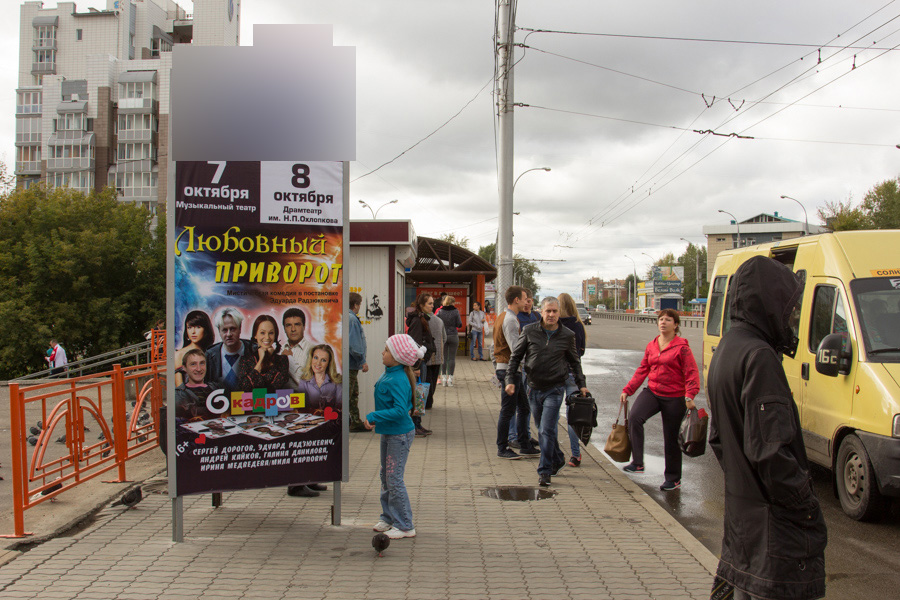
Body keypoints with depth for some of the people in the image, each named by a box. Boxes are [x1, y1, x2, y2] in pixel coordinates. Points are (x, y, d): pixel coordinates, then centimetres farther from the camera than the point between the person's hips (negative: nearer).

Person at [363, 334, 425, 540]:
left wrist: (373, 417, -26)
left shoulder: (398, 380, -24)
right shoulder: (389, 375, 6)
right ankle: (389, 517, 33)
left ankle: (405, 526, 7)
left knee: (394, 479, -4)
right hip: (388, 432, 10)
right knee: (386, 476, 18)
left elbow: (400, 410, -31)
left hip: (399, 435, -10)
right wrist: (375, 419, 5)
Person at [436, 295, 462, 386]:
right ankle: (450, 377, 1)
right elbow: (459, 324, -5)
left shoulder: (440, 311, 1)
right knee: (452, 357, 2)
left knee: (444, 357, 7)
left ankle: (444, 377, 6)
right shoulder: (455, 311, -5)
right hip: (453, 336, -2)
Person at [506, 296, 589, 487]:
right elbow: (515, 356, 5)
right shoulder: (529, 332, -2)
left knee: (547, 430, -10)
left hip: (555, 390, -2)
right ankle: (558, 459, 35)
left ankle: (544, 471, -2)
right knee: (542, 430, 13)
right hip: (534, 389, 3)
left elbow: (575, 362, 13)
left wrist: (581, 384, 10)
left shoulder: (567, 336, -1)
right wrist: (511, 379, -3)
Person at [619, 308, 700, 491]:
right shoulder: (651, 346, 9)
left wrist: (689, 396, -26)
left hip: (674, 397, -4)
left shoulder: (682, 347, -9)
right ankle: (637, 463, -15)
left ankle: (673, 479, 25)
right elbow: (642, 370, 13)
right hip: (652, 392, 4)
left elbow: (692, 373, -13)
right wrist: (627, 390, 7)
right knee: (634, 417, -24)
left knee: (671, 439, 6)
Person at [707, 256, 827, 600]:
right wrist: (806, 503, -13)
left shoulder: (726, 349, 12)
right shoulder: (758, 356, -19)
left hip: (739, 508, 10)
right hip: (773, 520, -10)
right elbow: (771, 449, -23)